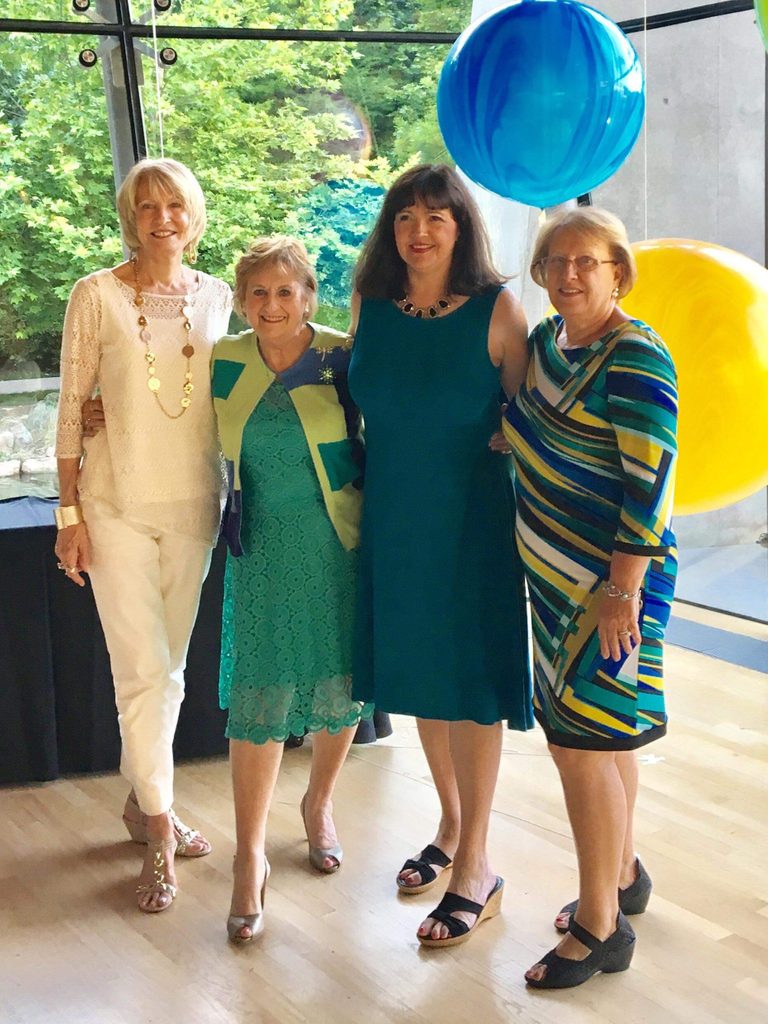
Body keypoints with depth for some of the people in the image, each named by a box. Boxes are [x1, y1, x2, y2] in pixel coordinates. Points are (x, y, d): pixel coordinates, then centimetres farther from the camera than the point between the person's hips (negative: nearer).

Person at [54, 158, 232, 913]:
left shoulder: (217, 297, 5)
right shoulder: (97, 295, -4)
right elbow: (71, 408, -4)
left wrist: (230, 498, 4)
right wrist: (69, 515, -6)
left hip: (194, 504, 4)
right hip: (118, 504, -3)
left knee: (168, 668, 12)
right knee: (143, 671, -4)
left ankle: (142, 800, 31)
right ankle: (161, 836, 7)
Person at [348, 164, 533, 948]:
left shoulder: (496, 310, -10)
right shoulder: (370, 306, 2)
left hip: (471, 522, -4)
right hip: (393, 520, 5)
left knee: (471, 681, 2)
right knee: (418, 671, 15)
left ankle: (476, 866, 15)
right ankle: (451, 826, 35)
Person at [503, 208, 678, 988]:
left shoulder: (635, 359, -16)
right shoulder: (545, 340, 9)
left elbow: (651, 481, -19)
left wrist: (622, 589, -21)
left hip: (609, 577, -8)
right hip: (556, 574, 8)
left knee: (584, 743, -4)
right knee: (602, 734, 18)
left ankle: (600, 927, 10)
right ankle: (624, 876, 35)